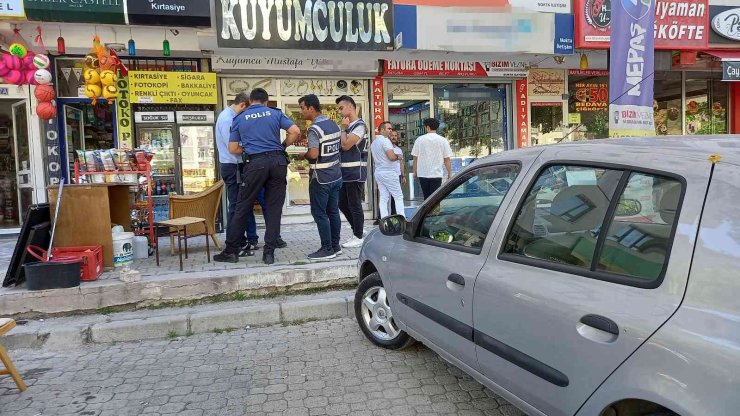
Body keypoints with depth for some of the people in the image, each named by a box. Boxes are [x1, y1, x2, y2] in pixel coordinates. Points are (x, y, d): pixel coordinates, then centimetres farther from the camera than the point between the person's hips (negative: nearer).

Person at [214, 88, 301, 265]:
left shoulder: (240, 118, 10)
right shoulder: (276, 113, 10)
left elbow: (233, 149, 8)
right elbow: (296, 131, 0)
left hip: (256, 163, -1)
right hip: (278, 161, 1)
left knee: (243, 208, 7)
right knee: (274, 209, 5)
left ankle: (231, 251, 13)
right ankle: (269, 253, 6)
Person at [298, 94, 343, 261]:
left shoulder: (314, 129, -17)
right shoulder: (334, 125, 9)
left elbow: (314, 154, -26)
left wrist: (303, 155, -6)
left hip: (320, 178, -8)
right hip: (336, 175, 8)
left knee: (319, 213, -1)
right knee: (333, 211, 13)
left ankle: (327, 249, 2)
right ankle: (335, 246, 19)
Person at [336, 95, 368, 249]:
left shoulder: (359, 125, -11)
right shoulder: (348, 126, 16)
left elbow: (346, 145, -19)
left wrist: (343, 129, -8)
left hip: (355, 173, -9)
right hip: (345, 172, 9)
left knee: (354, 205, -2)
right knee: (342, 204, 13)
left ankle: (359, 237, 8)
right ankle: (358, 230, 25)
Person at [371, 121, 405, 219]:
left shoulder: (373, 142, 16)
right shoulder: (385, 140, -12)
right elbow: (391, 156, -22)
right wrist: (398, 157, -2)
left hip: (378, 172, 8)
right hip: (388, 172, -8)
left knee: (383, 198, 6)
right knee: (398, 196, -2)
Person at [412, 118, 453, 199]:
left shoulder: (420, 139, -1)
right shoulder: (443, 140, -3)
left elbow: (415, 157, 2)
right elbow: (447, 159, -3)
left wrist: (415, 171, 13)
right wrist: (449, 173, 7)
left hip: (422, 174, 2)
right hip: (437, 174, -1)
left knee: (427, 197, 13)